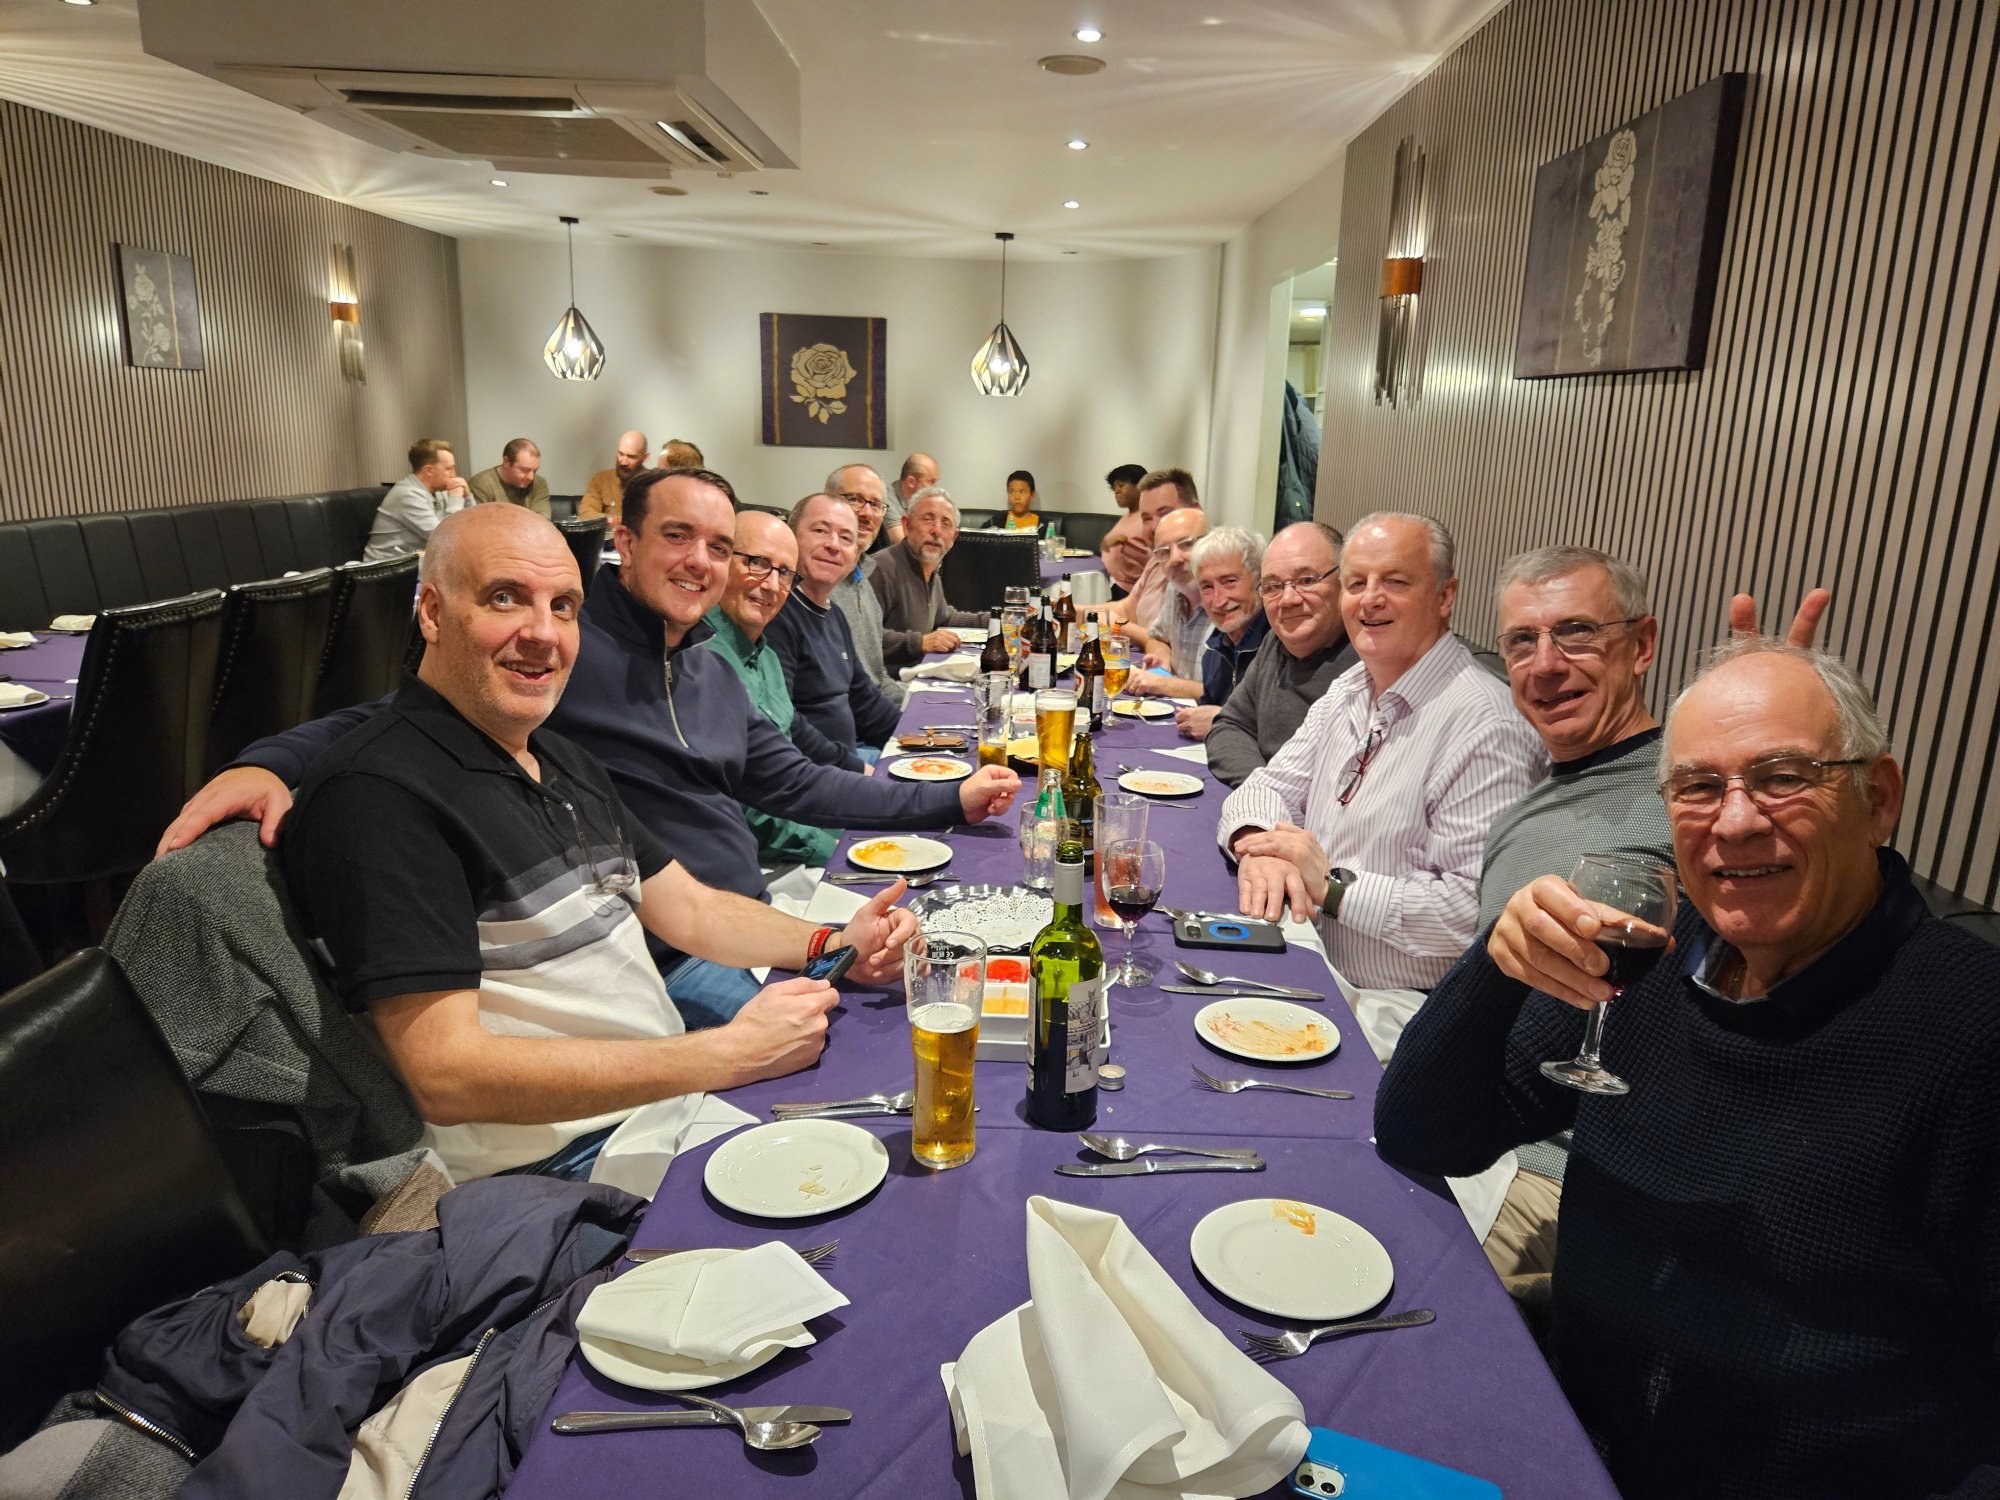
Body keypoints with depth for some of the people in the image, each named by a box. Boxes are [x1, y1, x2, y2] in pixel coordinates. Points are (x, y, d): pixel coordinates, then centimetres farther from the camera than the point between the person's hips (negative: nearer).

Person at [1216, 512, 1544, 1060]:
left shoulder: (1486, 727, -19)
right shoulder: (1351, 691, 9)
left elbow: (1480, 908, -25)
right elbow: (1272, 786, 11)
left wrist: (1333, 885, -23)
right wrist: (1258, 843, -13)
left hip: (1391, 1010, -7)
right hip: (1310, 967, 8)